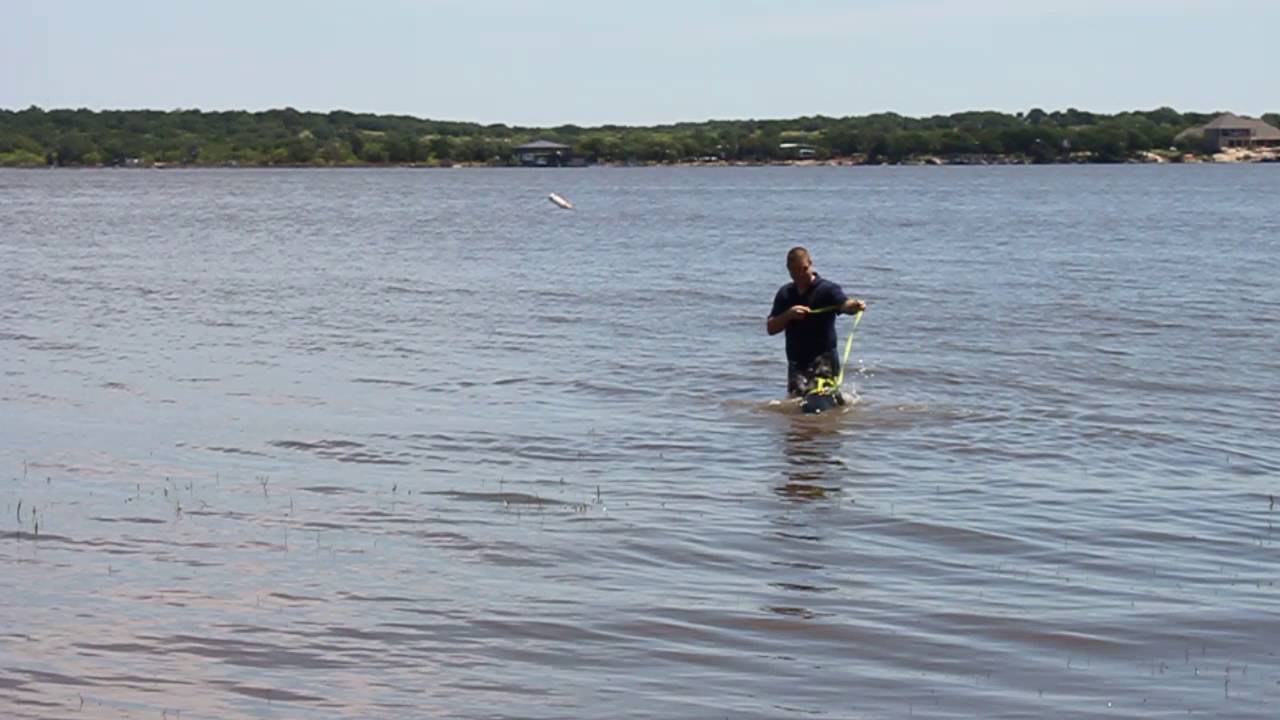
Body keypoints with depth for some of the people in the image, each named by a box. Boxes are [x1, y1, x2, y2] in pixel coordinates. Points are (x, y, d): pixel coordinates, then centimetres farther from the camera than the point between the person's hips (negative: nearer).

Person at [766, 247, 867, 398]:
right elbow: (770, 328, 7)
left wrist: (855, 305, -49)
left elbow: (844, 304, -25)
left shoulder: (827, 289, -4)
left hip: (823, 360, -5)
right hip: (796, 362, 5)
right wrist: (788, 315, -12)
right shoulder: (785, 294, 11)